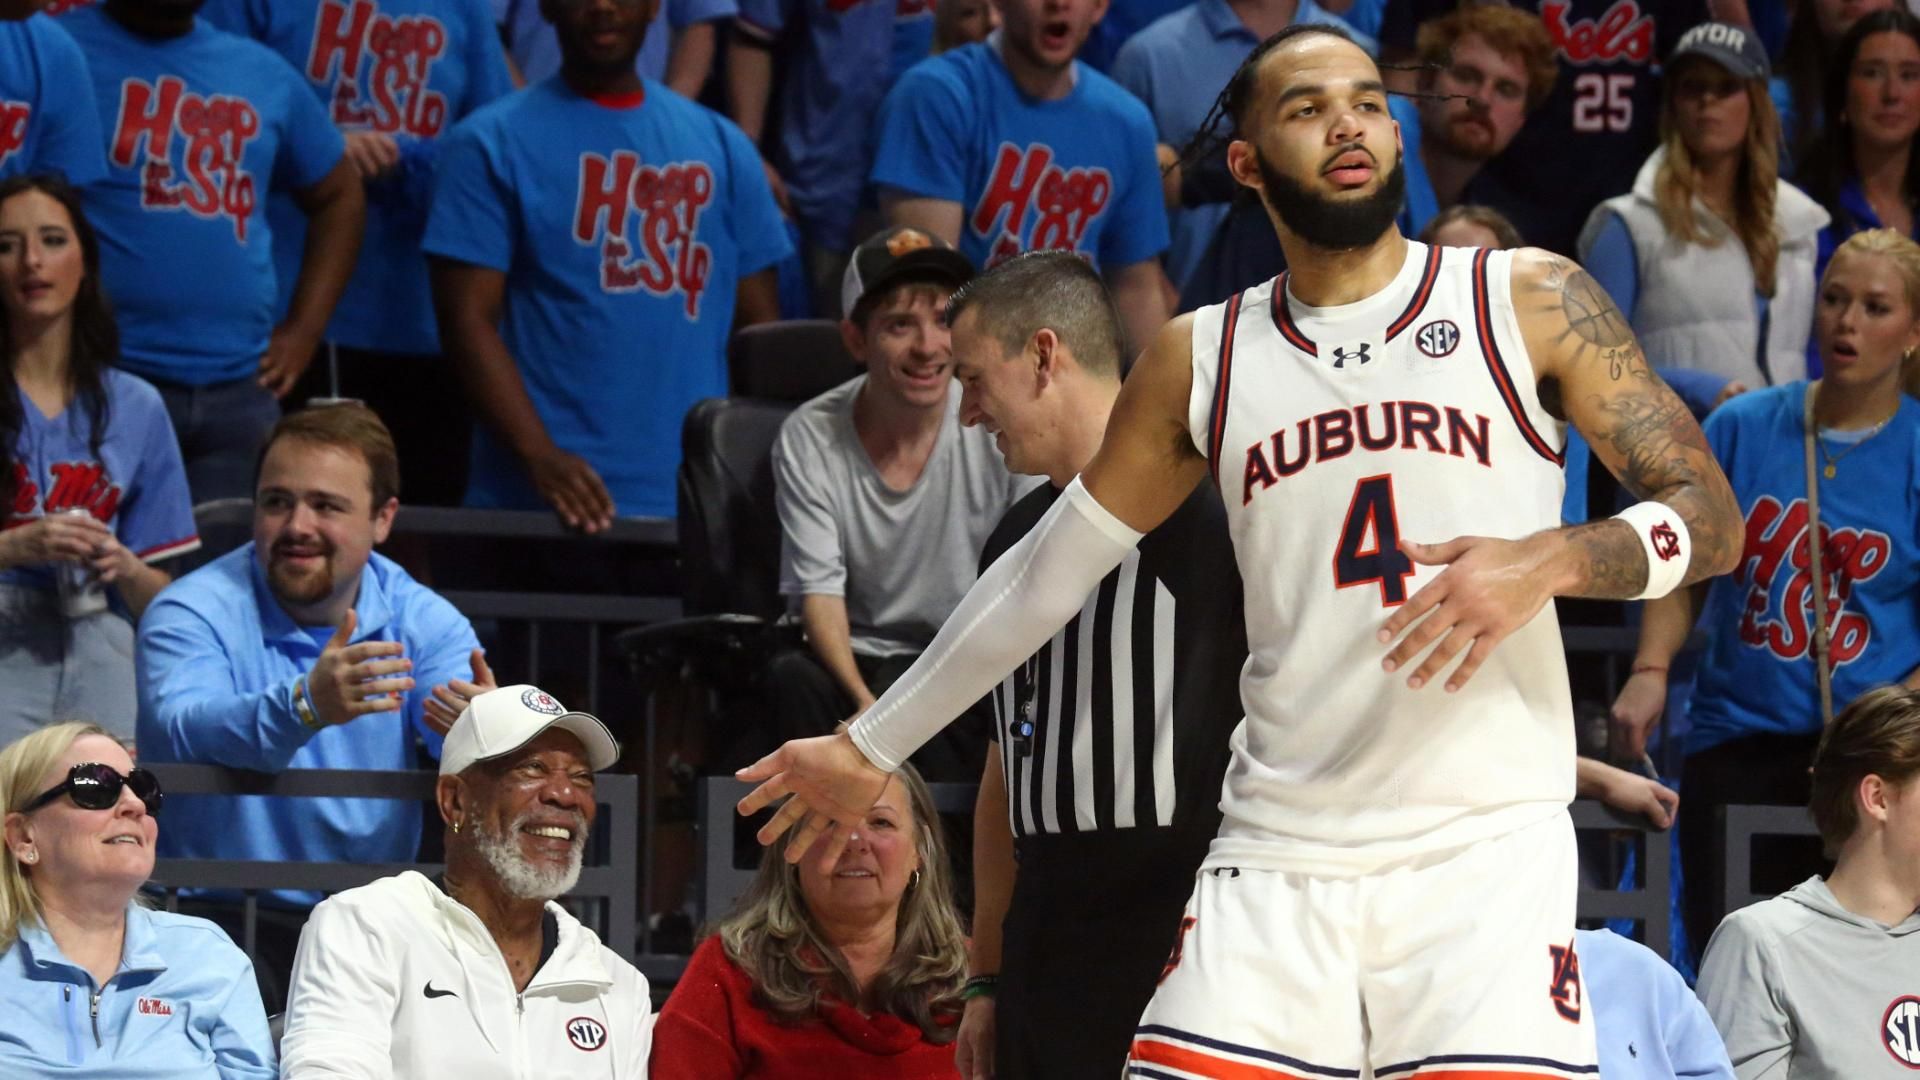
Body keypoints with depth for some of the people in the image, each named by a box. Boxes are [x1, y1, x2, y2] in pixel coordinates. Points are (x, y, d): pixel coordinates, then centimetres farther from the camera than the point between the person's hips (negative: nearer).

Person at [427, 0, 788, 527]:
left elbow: (760, 328, 13)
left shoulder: (721, 146, 12)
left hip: (699, 504, 3)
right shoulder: (491, 145, 2)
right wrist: (539, 457, -20)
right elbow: (469, 320, -6)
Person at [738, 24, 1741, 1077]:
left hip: (1483, 847, -2)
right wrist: (867, 749, 26)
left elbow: (1710, 518, 2)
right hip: (1276, 862, 2)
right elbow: (1045, 570, 22)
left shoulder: (1529, 301, 4)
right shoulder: (1203, 360, 11)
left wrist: (1551, 561, -18)